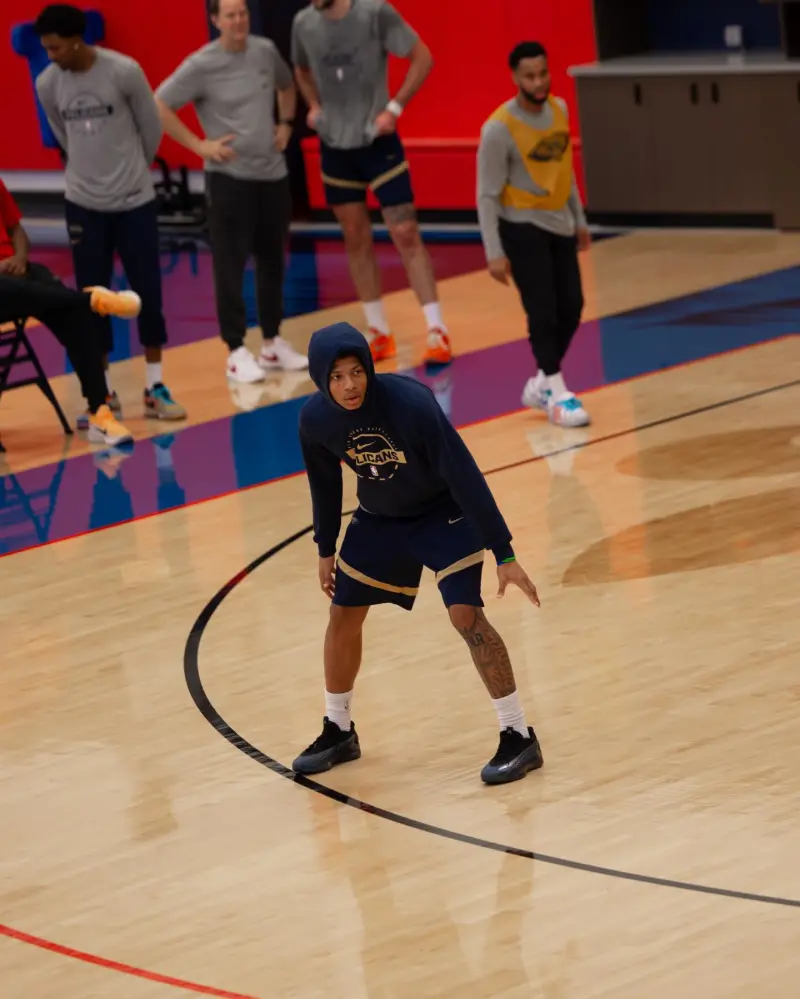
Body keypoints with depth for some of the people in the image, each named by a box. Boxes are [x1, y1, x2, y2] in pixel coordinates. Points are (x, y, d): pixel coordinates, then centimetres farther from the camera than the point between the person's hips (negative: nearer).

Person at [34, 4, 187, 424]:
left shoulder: (124, 72, -15)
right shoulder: (47, 84, -7)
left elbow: (151, 127, 0)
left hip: (135, 200, -2)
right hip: (83, 203, 2)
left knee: (148, 293, 1)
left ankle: (155, 388, 12)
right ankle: (103, 391, 14)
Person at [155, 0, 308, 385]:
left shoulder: (266, 51, 4)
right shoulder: (201, 65, -12)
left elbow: (287, 86, 25)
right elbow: (158, 108, -14)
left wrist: (285, 124, 10)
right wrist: (199, 145, -14)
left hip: (273, 174, 5)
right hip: (229, 177, -5)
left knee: (272, 261, 12)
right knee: (230, 266, -4)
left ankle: (273, 344, 22)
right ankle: (237, 352, 1)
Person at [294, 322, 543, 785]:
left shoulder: (411, 402, -34)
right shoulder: (315, 420, -19)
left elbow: (465, 475, -30)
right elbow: (325, 483, 2)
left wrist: (504, 554, -30)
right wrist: (326, 548, 12)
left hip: (446, 512, -5)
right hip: (380, 517, 5)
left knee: (466, 613, -19)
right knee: (343, 616, 9)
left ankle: (519, 738, -10)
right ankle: (338, 732, 30)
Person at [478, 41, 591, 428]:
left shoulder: (559, 109, 1)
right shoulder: (499, 128, -20)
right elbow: (487, 195, -17)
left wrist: (579, 219, 18)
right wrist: (494, 253, -20)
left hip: (558, 224, 7)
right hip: (522, 227, -7)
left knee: (571, 307, 7)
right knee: (543, 311, -11)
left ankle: (541, 384, 23)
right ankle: (557, 395, -3)